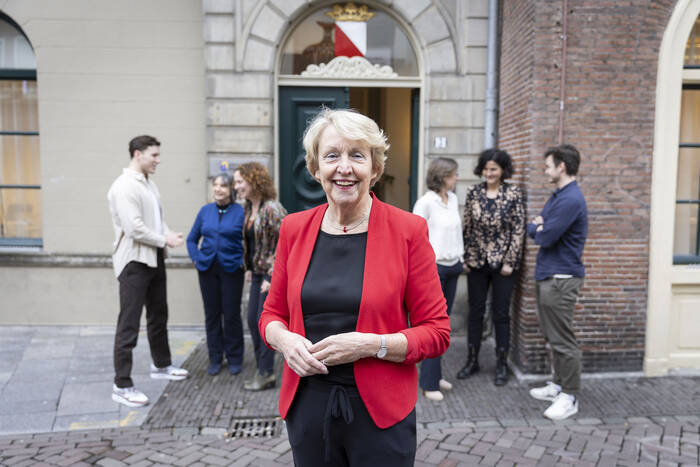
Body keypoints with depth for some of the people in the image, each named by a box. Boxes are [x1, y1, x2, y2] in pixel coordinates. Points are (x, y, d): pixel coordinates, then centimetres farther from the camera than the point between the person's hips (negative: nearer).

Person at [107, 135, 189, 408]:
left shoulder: (148, 184, 12)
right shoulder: (124, 187, -17)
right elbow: (134, 228, -25)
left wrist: (169, 235, -3)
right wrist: (164, 241, -14)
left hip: (154, 258, 10)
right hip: (134, 262, -10)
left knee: (158, 315, 21)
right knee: (129, 324, -3)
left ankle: (161, 365, 38)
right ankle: (122, 386, 6)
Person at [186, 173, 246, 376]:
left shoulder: (240, 212, -5)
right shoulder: (205, 211, 7)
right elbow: (192, 239, 16)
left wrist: (244, 262, -9)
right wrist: (196, 258, 5)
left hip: (231, 269, -3)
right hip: (207, 268, 4)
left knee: (231, 314, 2)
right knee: (211, 314, 9)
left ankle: (234, 359, 18)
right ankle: (215, 358, 22)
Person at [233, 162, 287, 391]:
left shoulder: (272, 209, -18)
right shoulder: (249, 208, 9)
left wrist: (272, 276, -19)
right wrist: (249, 267, 14)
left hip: (272, 275, -9)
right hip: (258, 273, 9)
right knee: (252, 320, 12)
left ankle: (266, 374, 12)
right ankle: (262, 370, 25)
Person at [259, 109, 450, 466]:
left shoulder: (408, 230, -9)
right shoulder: (293, 228, 1)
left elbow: (436, 333, -7)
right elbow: (272, 313, 10)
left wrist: (371, 345, -20)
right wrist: (285, 340, -11)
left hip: (380, 411, -3)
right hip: (306, 406, 3)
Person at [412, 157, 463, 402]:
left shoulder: (454, 200, 10)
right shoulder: (425, 202, -12)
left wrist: (460, 258, 14)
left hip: (452, 267, 7)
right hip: (433, 268, -7)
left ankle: (435, 374, 23)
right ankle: (429, 382, 8)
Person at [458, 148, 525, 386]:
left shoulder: (513, 193, -6)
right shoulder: (473, 192, 1)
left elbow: (518, 230, -5)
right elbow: (467, 226, 5)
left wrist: (510, 261, -8)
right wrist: (465, 257, 3)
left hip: (502, 262, -2)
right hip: (476, 261, 3)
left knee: (501, 314, 6)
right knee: (475, 311, 10)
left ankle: (502, 365, 20)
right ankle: (472, 360, 24)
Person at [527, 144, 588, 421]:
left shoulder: (571, 200, -19)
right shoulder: (558, 196, 14)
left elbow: (545, 238, -22)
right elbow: (536, 227, 17)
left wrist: (535, 228, 0)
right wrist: (539, 227, -6)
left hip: (561, 279, -10)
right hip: (547, 276, 10)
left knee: (562, 340, -2)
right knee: (552, 336, 18)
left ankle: (570, 397, 10)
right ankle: (558, 385, 31)